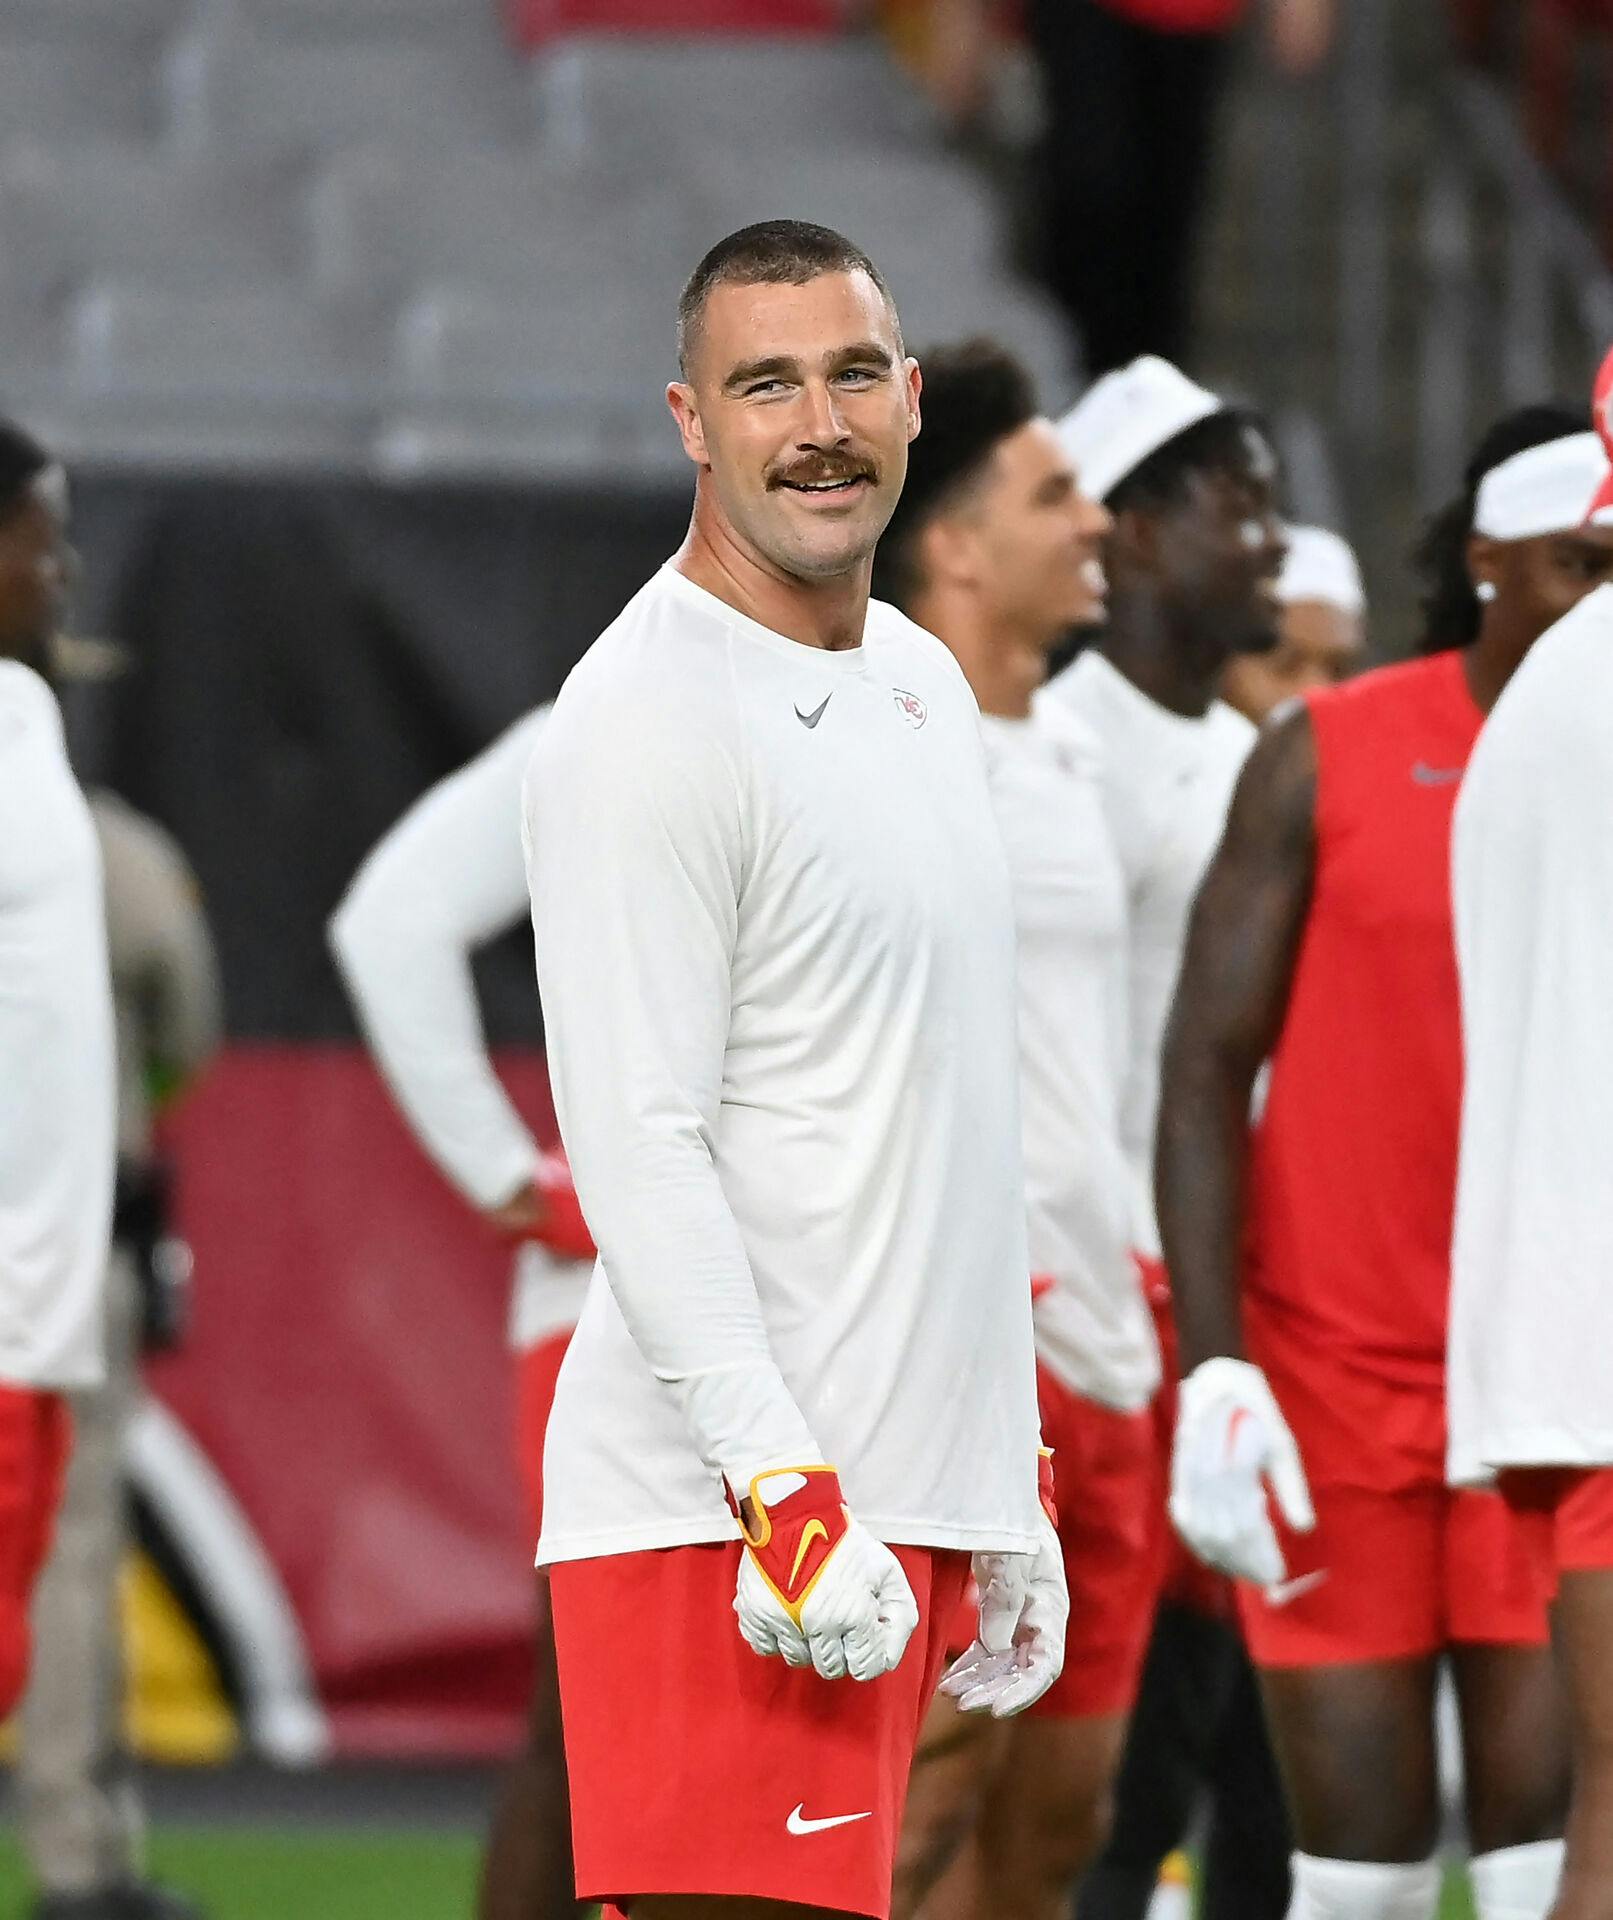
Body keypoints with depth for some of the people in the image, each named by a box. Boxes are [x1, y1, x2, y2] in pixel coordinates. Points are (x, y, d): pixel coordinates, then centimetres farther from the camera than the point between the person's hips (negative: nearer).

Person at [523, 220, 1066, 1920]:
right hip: (723, 1516, -8)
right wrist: (787, 1496, -23)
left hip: (901, 1500, 8)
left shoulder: (924, 684, 17)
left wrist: (1015, 1482, 22)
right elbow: (637, 1151, -17)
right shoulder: (646, 724, -11)